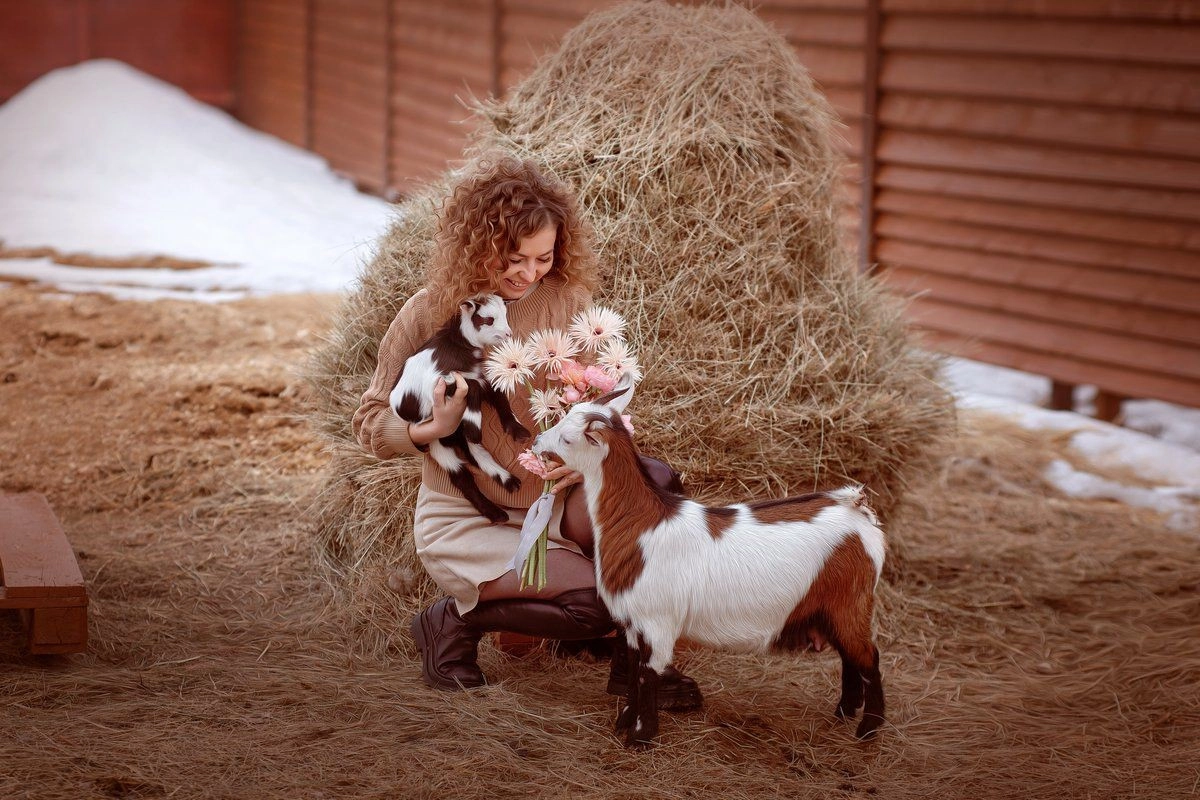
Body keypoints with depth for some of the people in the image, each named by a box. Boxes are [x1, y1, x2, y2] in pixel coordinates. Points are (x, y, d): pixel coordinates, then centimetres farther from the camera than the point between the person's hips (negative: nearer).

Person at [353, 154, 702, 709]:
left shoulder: (566, 300, -2)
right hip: (467, 521, -4)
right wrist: (434, 430, -26)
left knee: (655, 484, -26)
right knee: (595, 604, -26)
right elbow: (370, 425, -5)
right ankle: (455, 621, 1)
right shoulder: (430, 314, -11)